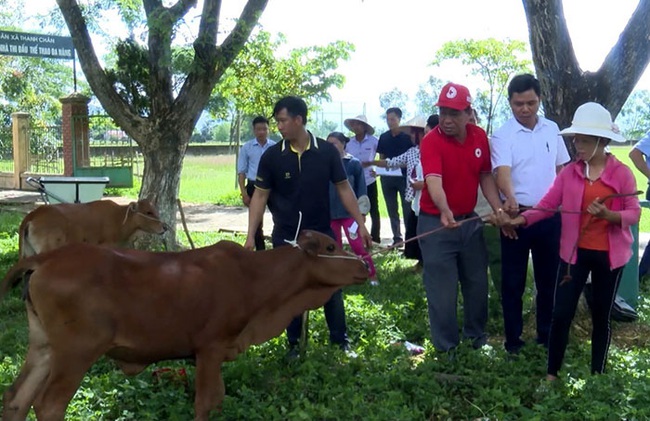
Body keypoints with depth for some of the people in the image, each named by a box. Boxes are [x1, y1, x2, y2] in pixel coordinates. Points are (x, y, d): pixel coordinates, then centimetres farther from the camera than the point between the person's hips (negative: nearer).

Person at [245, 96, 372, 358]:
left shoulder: (327, 152, -7)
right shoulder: (272, 156, -7)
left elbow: (343, 188, 0)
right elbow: (260, 196, -3)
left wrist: (361, 225, -3)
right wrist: (250, 236, -8)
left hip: (322, 234, 0)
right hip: (286, 237, 0)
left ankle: (340, 340, 21)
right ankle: (294, 343, 23)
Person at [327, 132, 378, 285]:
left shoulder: (354, 163, -5)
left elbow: (361, 189, -1)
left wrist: (362, 212, -2)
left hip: (349, 212, -3)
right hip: (330, 213, 3)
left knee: (357, 245, -6)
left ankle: (372, 275, 7)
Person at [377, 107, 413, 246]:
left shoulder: (407, 137, -3)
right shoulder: (384, 137, 9)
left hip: (403, 176, -4)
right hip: (387, 178, 4)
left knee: (406, 209, -3)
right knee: (392, 210, 9)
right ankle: (396, 237, 17)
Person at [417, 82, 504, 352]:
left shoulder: (479, 137, -1)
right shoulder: (431, 141, -19)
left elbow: (485, 176, 9)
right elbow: (433, 181, -34)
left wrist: (499, 210, -2)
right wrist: (445, 211, -51)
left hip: (469, 220, 6)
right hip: (436, 223, -5)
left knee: (477, 282, 17)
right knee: (442, 288, 1)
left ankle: (476, 335, 37)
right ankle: (446, 348, 15)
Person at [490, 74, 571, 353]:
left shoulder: (552, 129, 5)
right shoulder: (502, 136, -10)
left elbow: (562, 169, 15)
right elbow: (502, 171, -25)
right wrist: (510, 198, -44)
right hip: (517, 215, -4)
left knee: (549, 278, 13)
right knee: (513, 281, 4)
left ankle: (546, 334, 28)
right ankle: (513, 339, 15)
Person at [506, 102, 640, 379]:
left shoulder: (622, 173, -7)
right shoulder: (570, 172, -1)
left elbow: (634, 214, -8)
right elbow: (547, 205, -5)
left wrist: (608, 215, -26)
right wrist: (522, 219, -20)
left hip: (609, 254, -1)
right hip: (575, 252, 2)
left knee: (601, 316, 11)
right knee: (561, 313, 1)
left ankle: (597, 375, 25)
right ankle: (551, 373, 14)